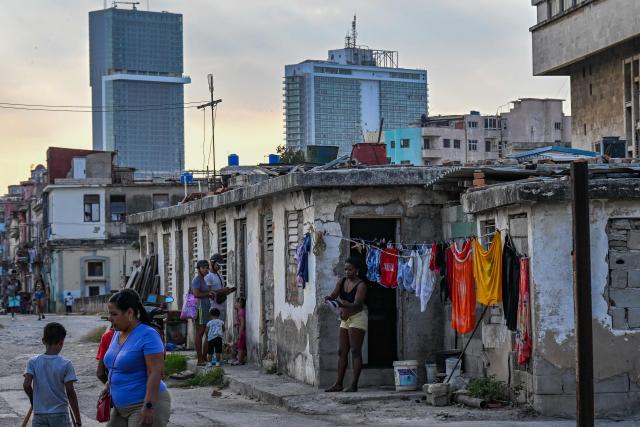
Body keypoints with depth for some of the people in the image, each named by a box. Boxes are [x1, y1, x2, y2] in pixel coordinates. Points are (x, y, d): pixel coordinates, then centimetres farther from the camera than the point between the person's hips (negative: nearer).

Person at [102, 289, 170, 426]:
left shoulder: (147, 335, -16)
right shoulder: (117, 334, 10)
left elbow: (155, 373, -21)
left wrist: (148, 406, -26)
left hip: (145, 406, -9)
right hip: (121, 407, 9)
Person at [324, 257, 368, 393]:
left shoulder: (361, 285, -14)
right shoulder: (342, 282, 7)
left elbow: (356, 304, -23)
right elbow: (334, 294, 2)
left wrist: (342, 304, -38)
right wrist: (329, 298, -21)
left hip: (357, 318, -8)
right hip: (345, 320, 8)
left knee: (355, 351, -9)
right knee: (342, 351, 7)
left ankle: (354, 385, -9)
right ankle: (338, 384, 11)